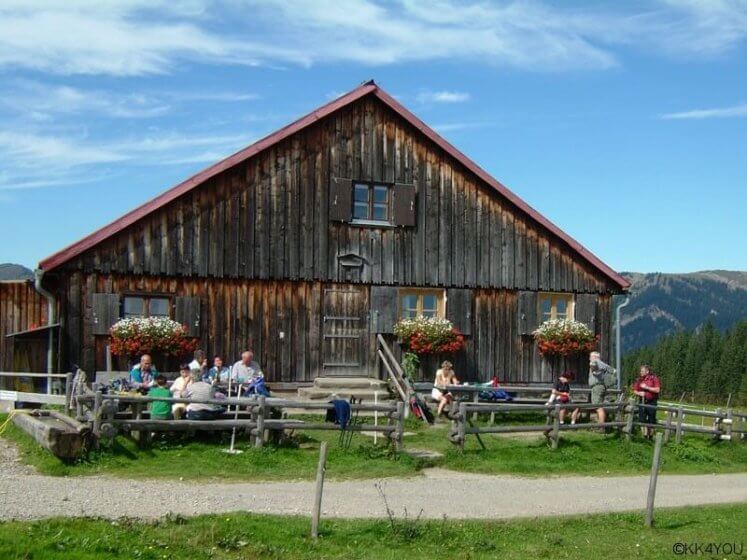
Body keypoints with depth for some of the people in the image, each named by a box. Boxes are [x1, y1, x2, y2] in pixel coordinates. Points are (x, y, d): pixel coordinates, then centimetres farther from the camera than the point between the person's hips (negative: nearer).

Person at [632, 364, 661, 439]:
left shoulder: (654, 378, -4)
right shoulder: (639, 380, 9)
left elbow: (657, 390, -12)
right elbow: (634, 391, 13)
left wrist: (646, 387, -15)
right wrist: (639, 393, -9)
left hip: (651, 402, -4)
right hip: (642, 402, 4)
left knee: (651, 420, 4)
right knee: (642, 419, -2)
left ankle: (650, 436, 16)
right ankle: (645, 435, 5)